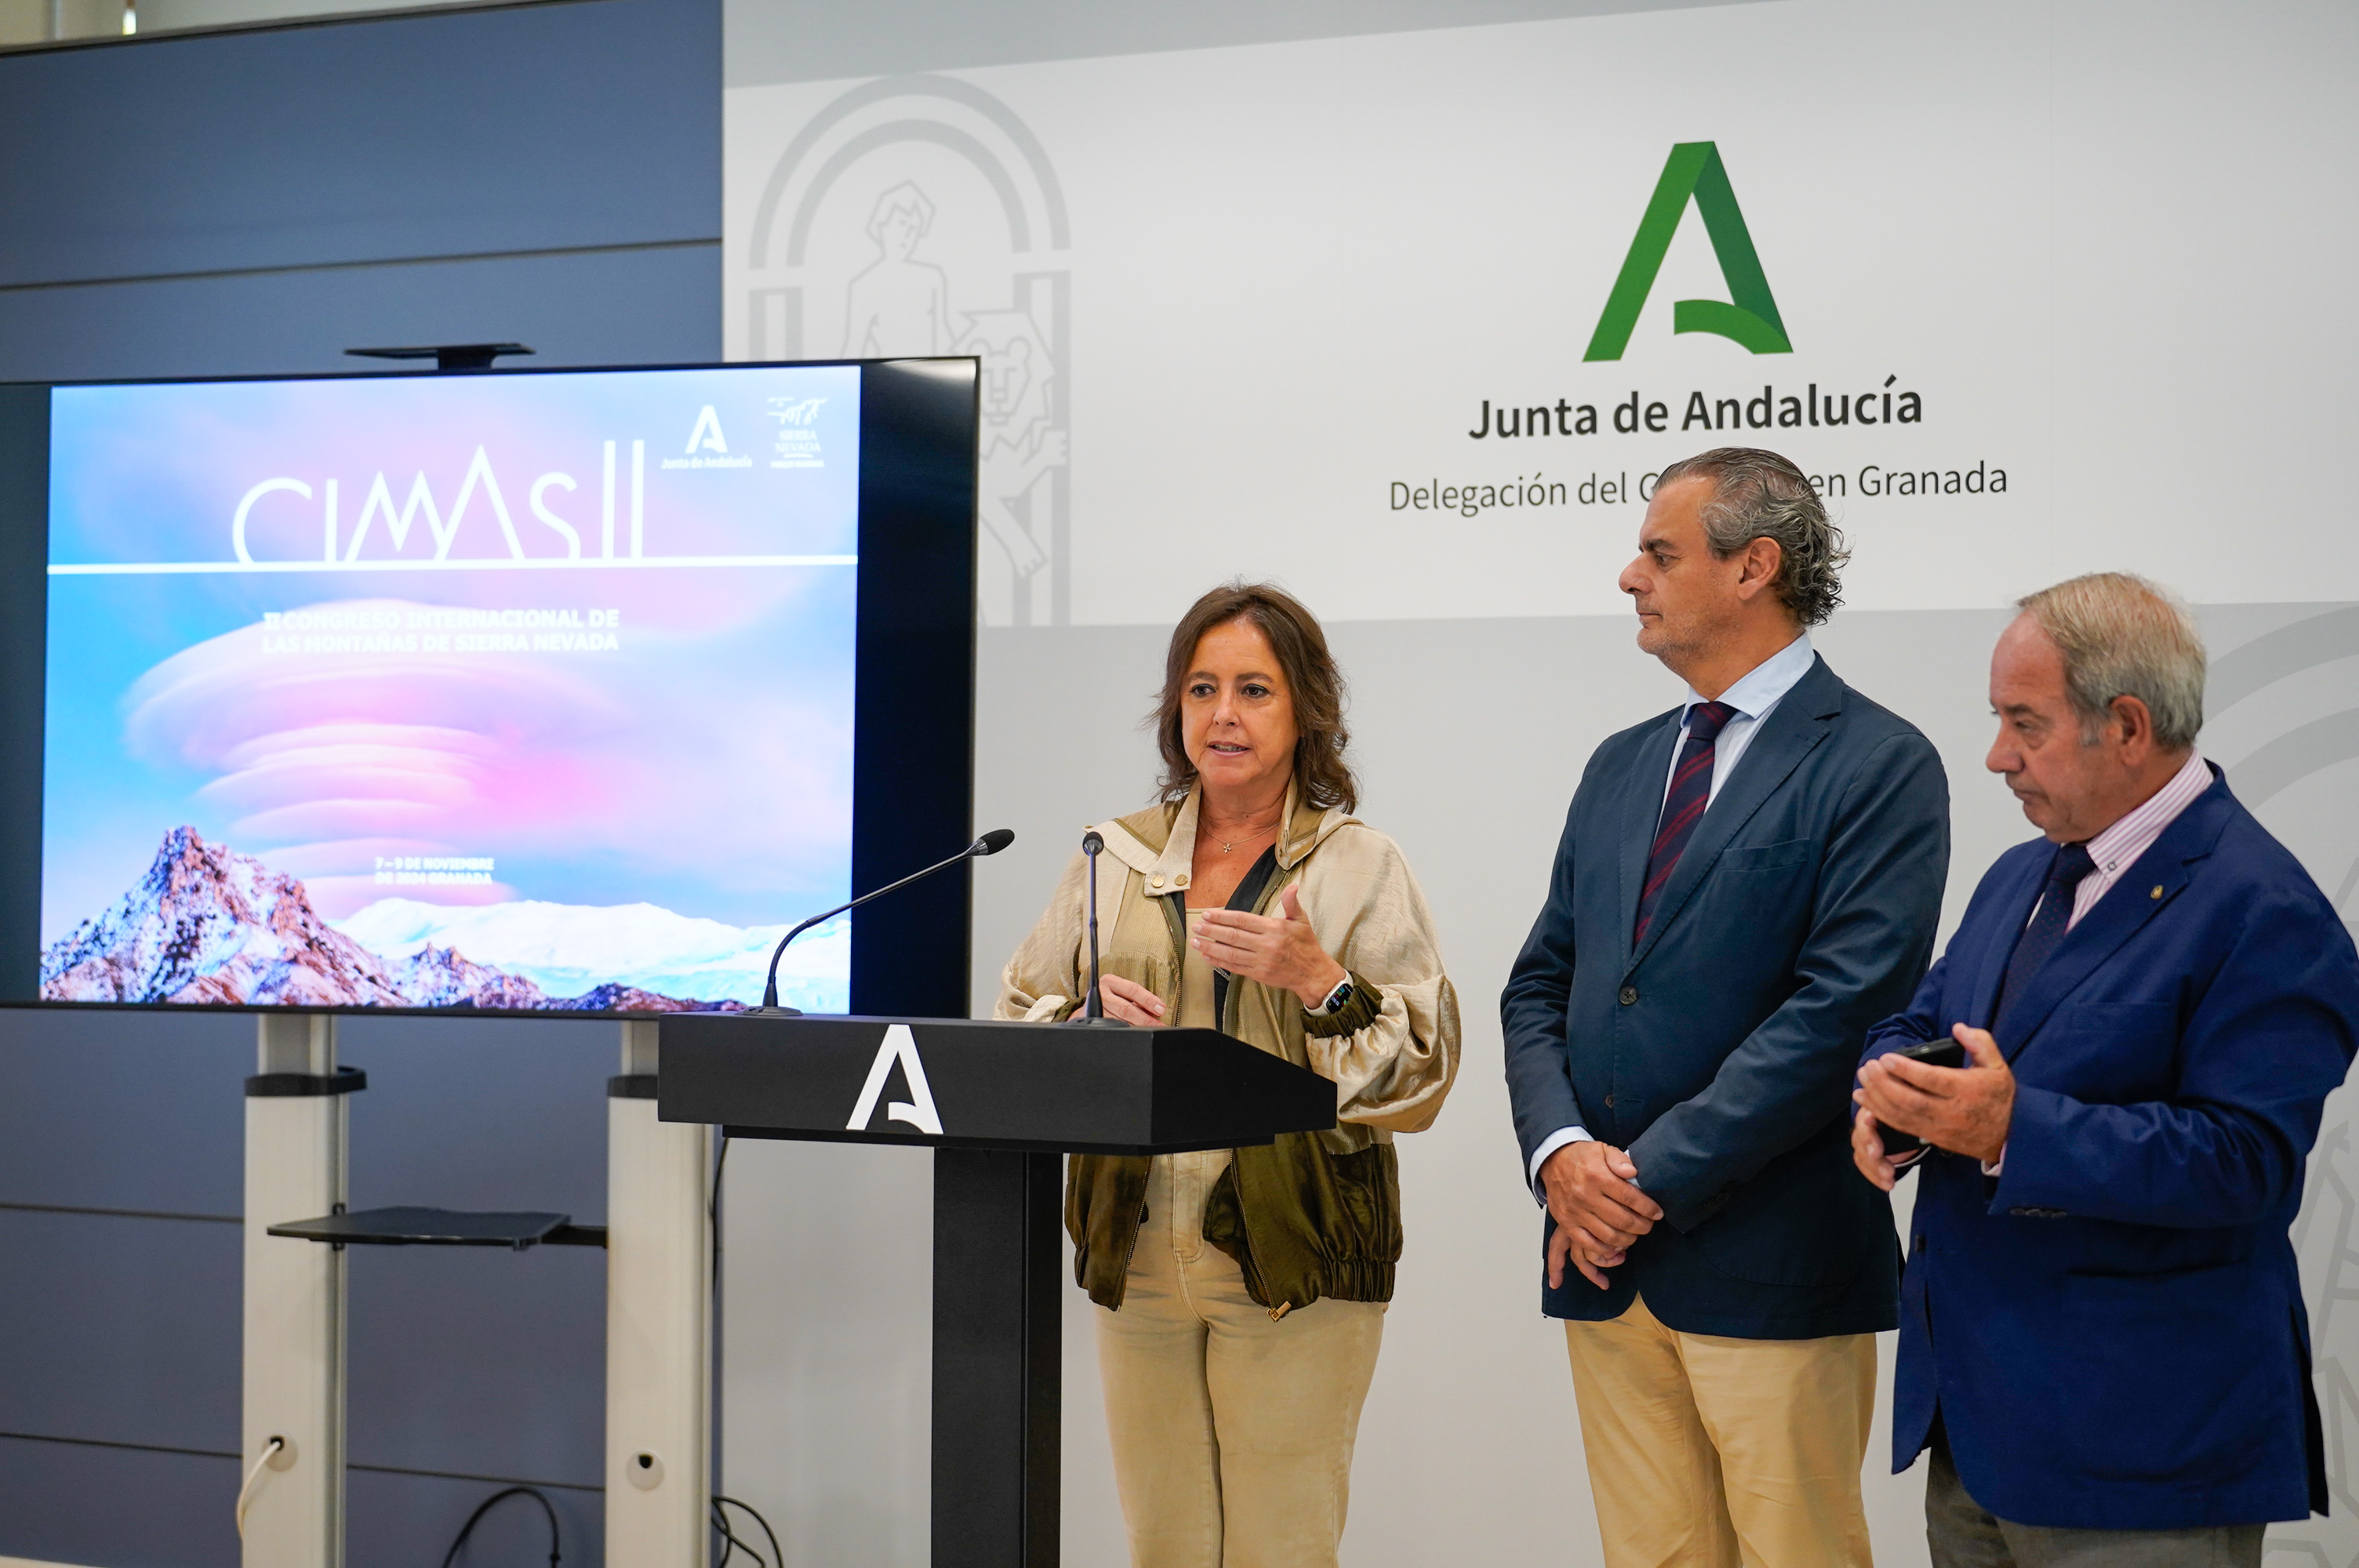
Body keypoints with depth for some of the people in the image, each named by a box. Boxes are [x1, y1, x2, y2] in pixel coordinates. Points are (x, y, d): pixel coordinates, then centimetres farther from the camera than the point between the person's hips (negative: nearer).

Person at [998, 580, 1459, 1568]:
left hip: (1293, 1260, -3)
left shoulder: (1362, 866, 2)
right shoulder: (1117, 857, 11)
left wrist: (1318, 980, -17)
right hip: (1139, 1254, 3)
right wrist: (1085, 1017, -7)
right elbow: (1016, 1024, 14)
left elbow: (1422, 1075, -3)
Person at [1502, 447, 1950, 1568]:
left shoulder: (1879, 765, -6)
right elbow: (1540, 986, 15)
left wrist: (1653, 1178, -15)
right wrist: (1560, 1151, -5)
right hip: (1606, 1260, 6)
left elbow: (1841, 1010, -15)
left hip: (1769, 1267, -6)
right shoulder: (1621, 767, 17)